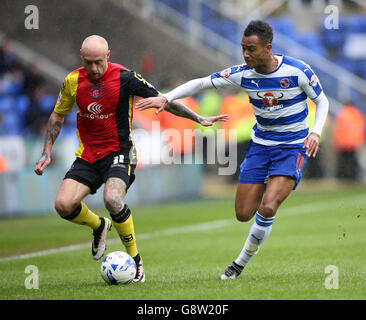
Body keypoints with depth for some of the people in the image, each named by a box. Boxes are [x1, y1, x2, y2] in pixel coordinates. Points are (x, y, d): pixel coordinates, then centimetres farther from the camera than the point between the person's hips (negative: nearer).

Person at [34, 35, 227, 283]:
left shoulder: (125, 78, -13)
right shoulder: (73, 81, -2)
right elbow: (58, 116, 14)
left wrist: (199, 119, -5)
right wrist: (47, 152, 7)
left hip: (119, 152, -4)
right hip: (87, 155, 4)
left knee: (112, 199, -32)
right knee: (63, 205, -16)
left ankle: (135, 260, -12)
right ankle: (99, 226, 19)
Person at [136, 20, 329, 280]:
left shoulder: (297, 71, -16)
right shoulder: (243, 74, -7)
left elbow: (322, 101, -1)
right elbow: (202, 83, -1)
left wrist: (315, 132, -16)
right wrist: (166, 98, -11)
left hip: (293, 148, -4)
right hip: (260, 144, 4)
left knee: (267, 208, -22)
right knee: (243, 214, -2)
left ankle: (243, 259, -1)